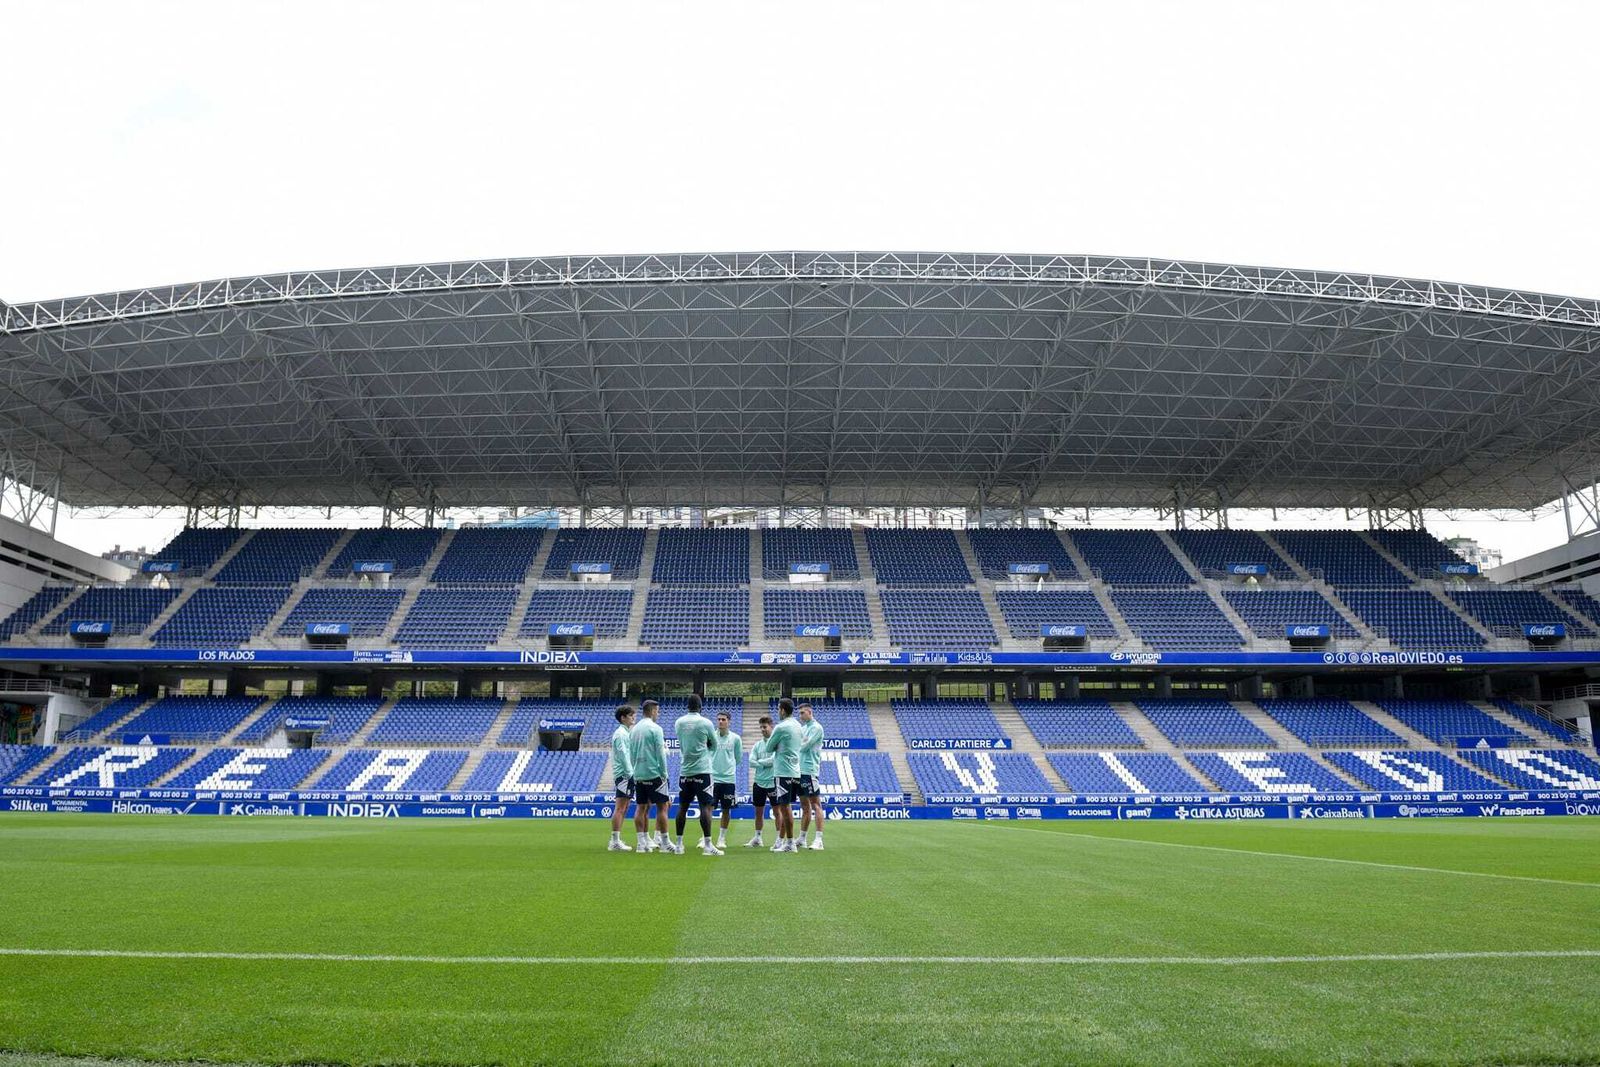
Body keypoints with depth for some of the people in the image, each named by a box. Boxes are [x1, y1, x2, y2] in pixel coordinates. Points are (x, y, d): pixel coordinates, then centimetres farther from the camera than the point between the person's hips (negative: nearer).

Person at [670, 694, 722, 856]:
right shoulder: (706, 723, -6)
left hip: (684, 771, 4)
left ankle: (679, 844, 12)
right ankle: (707, 845, -10)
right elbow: (714, 746, 8)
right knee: (705, 806, -5)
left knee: (682, 806, 9)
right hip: (702, 770, -4)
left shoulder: (679, 722, 5)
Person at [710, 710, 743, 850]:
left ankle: (722, 838, 18)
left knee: (726, 809, 6)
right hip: (713, 778, -1)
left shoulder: (735, 738, 1)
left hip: (728, 779, 1)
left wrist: (728, 765, 8)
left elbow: (739, 758, 12)